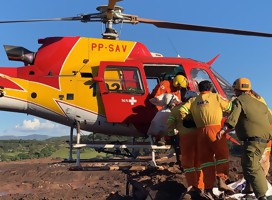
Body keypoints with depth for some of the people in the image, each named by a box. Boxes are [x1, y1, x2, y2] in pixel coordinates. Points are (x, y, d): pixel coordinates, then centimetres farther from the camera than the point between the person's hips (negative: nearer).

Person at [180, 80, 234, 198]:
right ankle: (221, 181, -12)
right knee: (222, 154, 4)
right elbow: (229, 107, 11)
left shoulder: (193, 100, 16)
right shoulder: (216, 97, 9)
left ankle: (208, 187, 7)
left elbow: (182, 110, 4)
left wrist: (184, 118, 22)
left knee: (205, 158, 7)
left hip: (201, 131, 4)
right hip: (215, 129, -3)